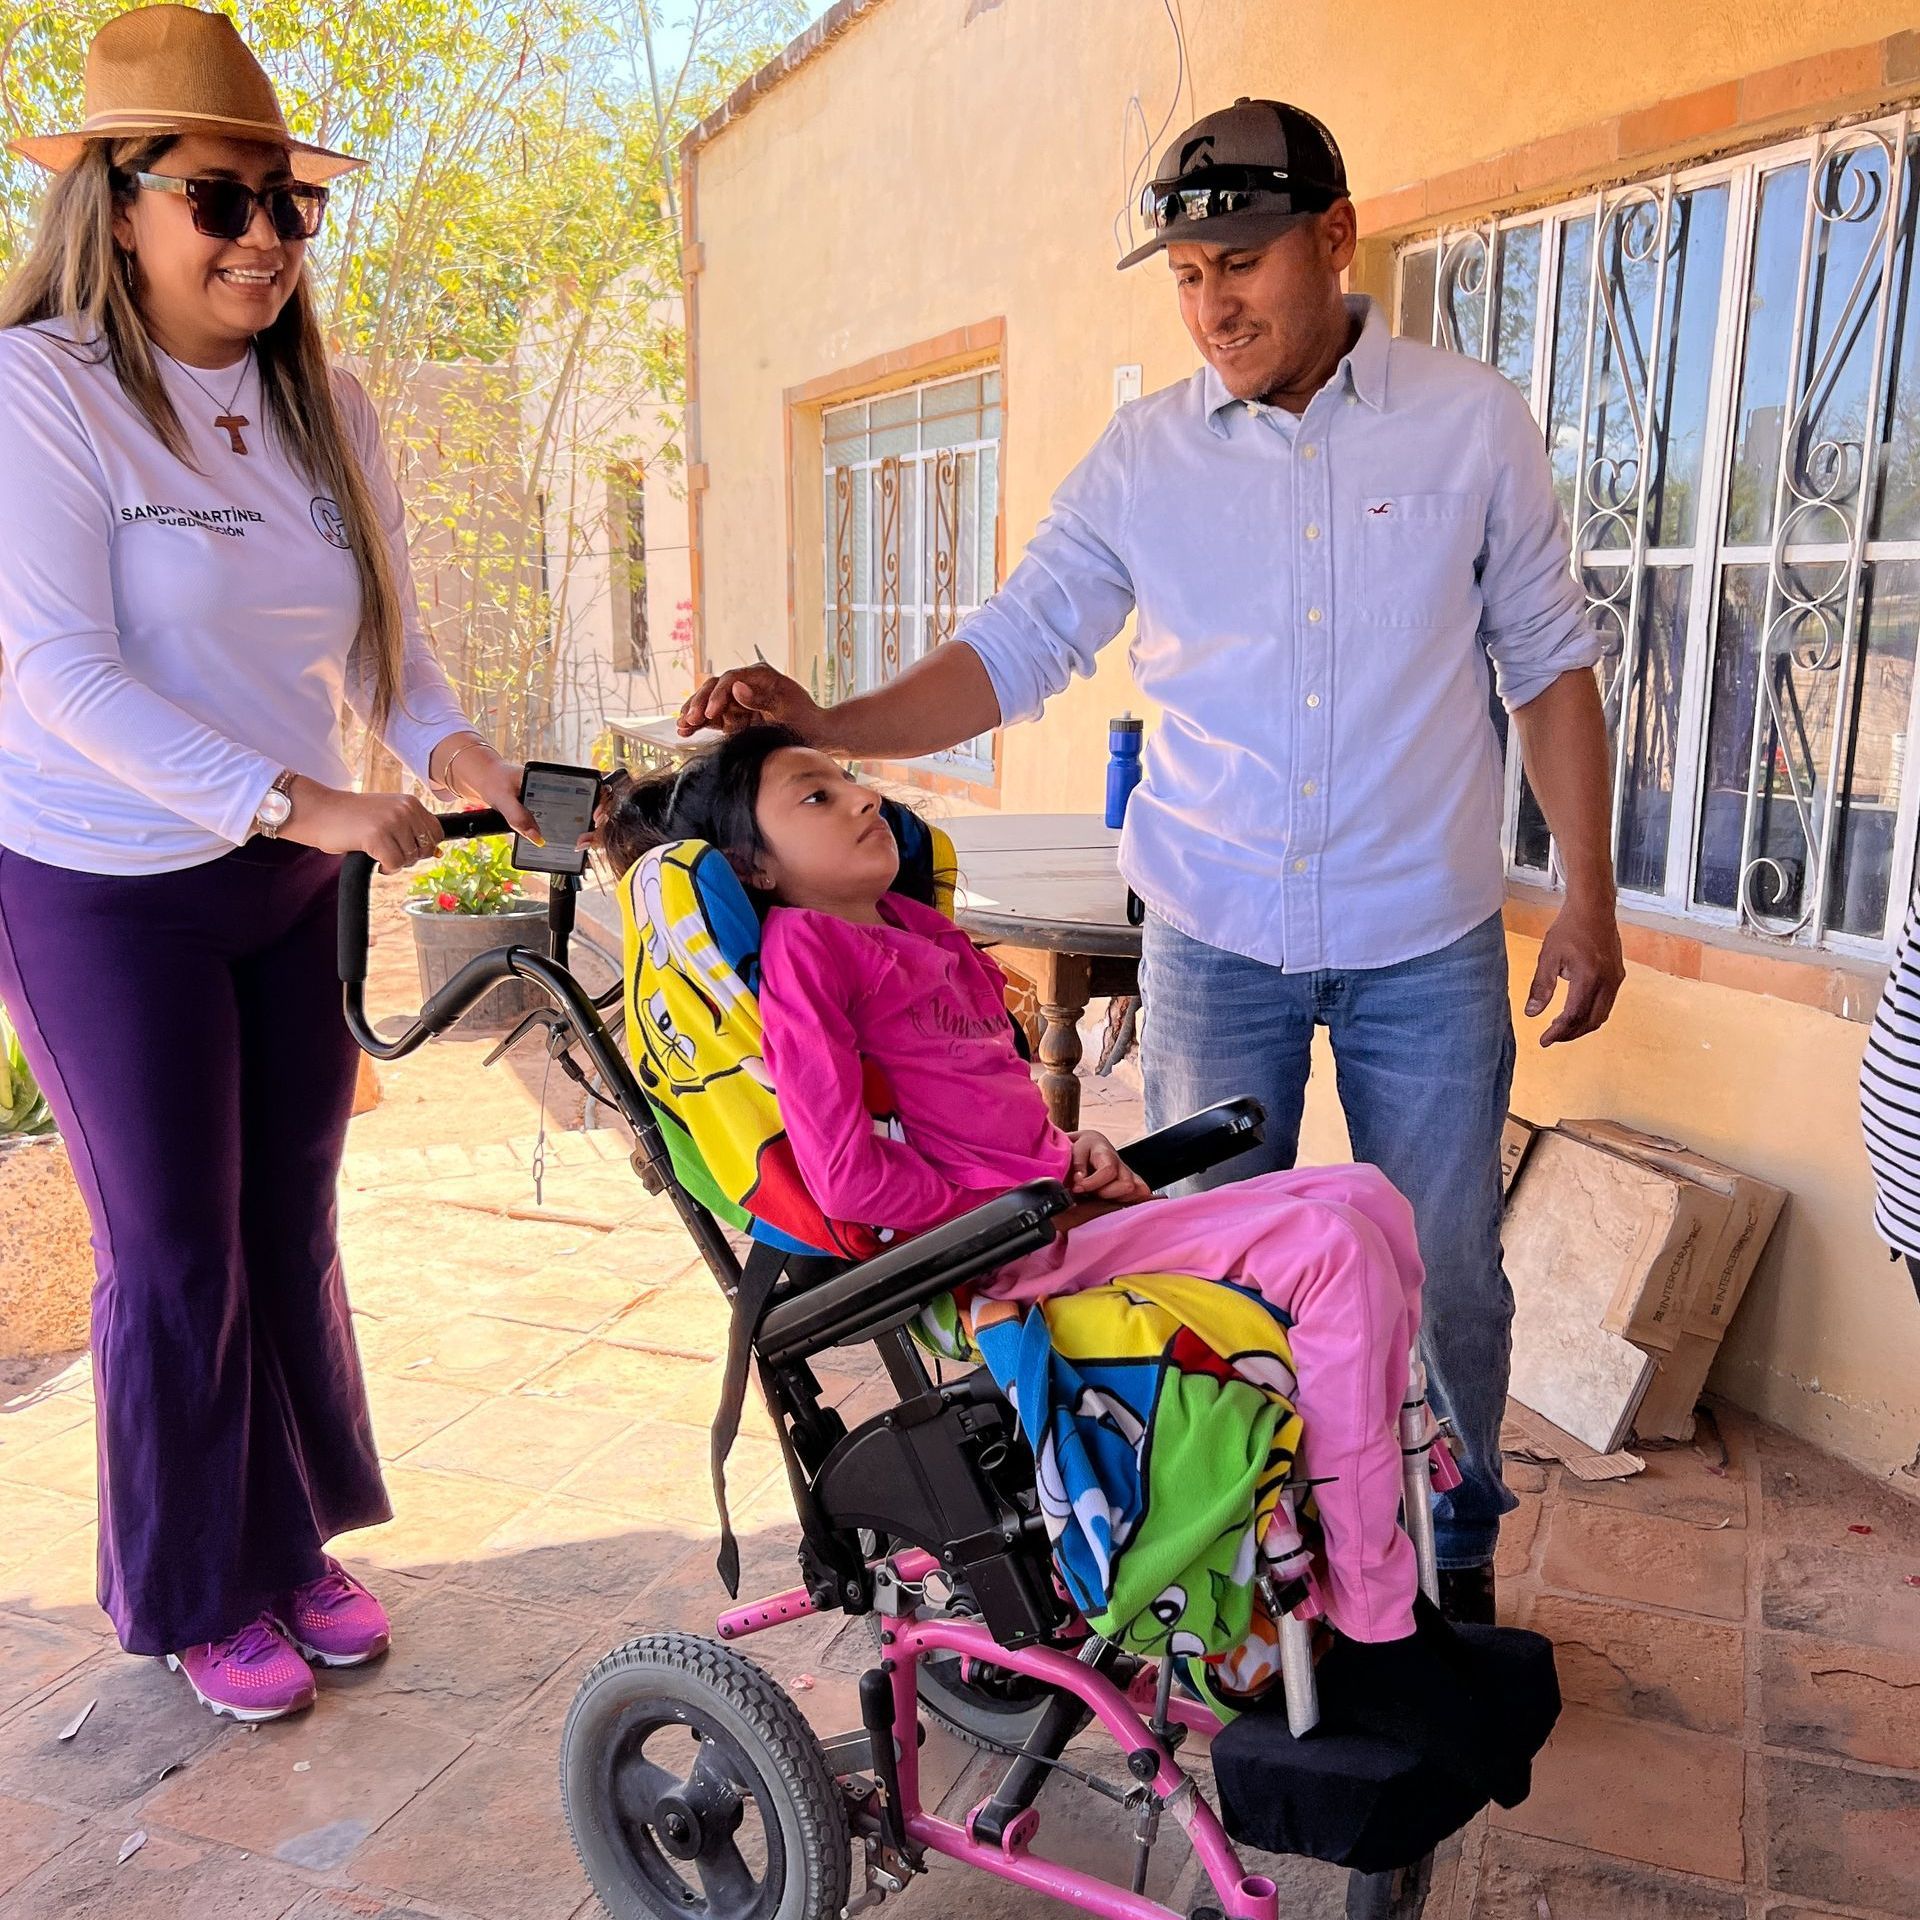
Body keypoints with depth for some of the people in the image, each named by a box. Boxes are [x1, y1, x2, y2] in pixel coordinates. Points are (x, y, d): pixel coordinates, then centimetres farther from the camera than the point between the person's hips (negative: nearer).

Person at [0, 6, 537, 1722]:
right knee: (177, 1252, 4)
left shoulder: (329, 415, 5)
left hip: (296, 876, 6)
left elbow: (385, 639, 8)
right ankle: (197, 1599, 25)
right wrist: (300, 801, -30)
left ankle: (297, 1545, 32)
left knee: (292, 1228, 13)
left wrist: (452, 749, -13)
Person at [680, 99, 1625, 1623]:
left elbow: (1548, 665, 3)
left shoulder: (1471, 423, -2)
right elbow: (1015, 649, -2)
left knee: (1447, 1270, 9)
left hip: (1426, 943, 0)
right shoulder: (1144, 456, 0)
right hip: (1216, 939, 1)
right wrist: (825, 728, -16)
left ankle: (1458, 1555, 33)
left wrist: (1589, 900, 0)